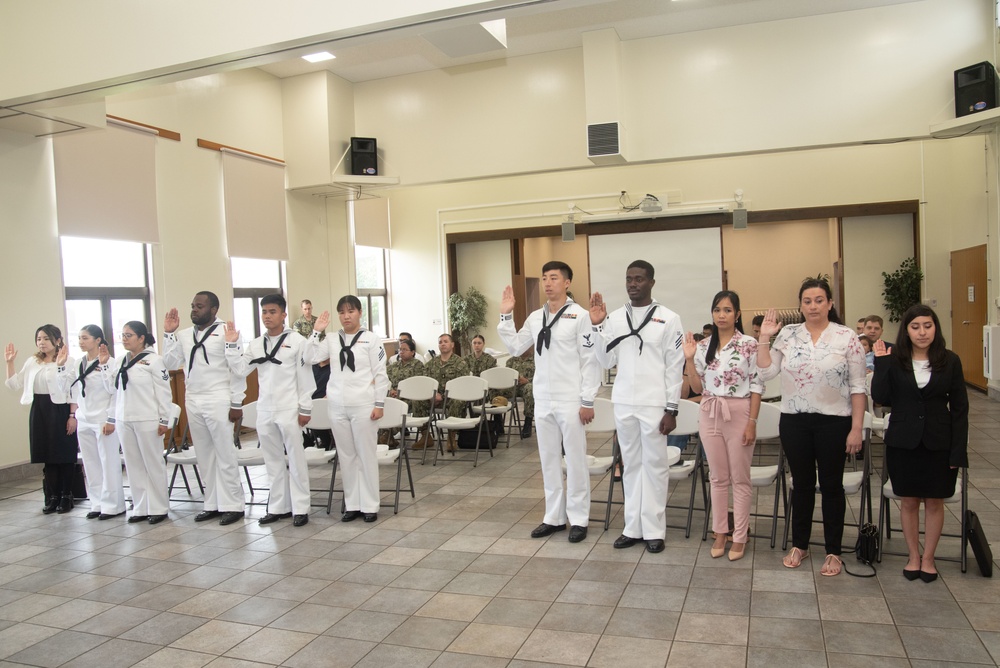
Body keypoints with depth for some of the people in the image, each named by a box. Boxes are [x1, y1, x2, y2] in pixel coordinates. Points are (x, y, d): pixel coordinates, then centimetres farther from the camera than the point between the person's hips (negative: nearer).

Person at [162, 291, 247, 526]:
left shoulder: (225, 332, -8)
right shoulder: (184, 335, 10)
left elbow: (238, 369, -9)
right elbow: (171, 363, 7)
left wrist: (236, 403, -11)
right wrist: (169, 333, 2)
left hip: (218, 401, -6)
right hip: (193, 402, 6)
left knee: (225, 455, -1)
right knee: (204, 456, 12)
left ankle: (233, 505, 7)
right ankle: (212, 504, 21)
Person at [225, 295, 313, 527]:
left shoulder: (297, 340, -4)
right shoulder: (255, 344, 9)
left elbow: (305, 376, -6)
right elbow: (240, 369, 3)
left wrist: (305, 408, -8)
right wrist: (232, 345, -7)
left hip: (289, 410, -5)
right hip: (265, 411, 5)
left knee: (296, 460, 2)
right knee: (273, 460, 12)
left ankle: (300, 508, 9)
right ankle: (277, 507, 22)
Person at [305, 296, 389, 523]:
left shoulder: (371, 339, -2)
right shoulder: (332, 340, 8)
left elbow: (380, 374, -3)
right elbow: (309, 358, -2)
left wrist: (379, 404, -7)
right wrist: (316, 331, -6)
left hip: (363, 406, -4)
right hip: (337, 406, 4)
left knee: (367, 455, 3)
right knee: (346, 456, 10)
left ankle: (369, 505, 12)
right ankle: (352, 504, 19)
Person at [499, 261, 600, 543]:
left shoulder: (580, 316, -8)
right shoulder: (535, 317, 9)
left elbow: (590, 360, -10)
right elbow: (515, 347, 14)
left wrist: (587, 401, -12)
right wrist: (506, 316, 6)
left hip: (571, 401, -6)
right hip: (543, 401, 6)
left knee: (575, 460, 4)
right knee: (548, 460, 12)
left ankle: (578, 519, 15)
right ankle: (554, 516, 24)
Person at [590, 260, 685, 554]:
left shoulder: (668, 318, -4)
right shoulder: (615, 317, 6)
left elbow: (675, 367, -4)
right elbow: (606, 361, 5)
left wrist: (671, 409, -8)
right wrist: (597, 326, -6)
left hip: (654, 405, -4)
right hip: (623, 403, 4)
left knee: (654, 466, 5)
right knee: (631, 464, 12)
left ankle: (654, 529, 15)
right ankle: (633, 527, 21)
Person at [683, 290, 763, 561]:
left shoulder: (749, 344, -7)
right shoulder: (703, 346, 5)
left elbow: (757, 386, -7)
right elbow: (698, 387, 7)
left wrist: (752, 422, -11)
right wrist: (689, 359, -5)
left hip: (739, 414, -4)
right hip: (709, 414, 4)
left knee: (740, 478, 6)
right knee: (718, 477, 12)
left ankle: (740, 536, 17)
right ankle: (720, 532, 23)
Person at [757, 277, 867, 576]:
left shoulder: (847, 337, -4)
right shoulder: (788, 335, 2)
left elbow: (857, 387, -4)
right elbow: (766, 372, -1)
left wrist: (856, 428, -8)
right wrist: (764, 338, -8)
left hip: (833, 422, -2)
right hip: (794, 421, 2)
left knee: (831, 485, 8)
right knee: (802, 483, 13)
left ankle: (833, 551, 23)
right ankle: (799, 545, 28)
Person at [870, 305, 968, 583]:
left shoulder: (950, 361, -2)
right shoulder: (894, 360, -3)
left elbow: (959, 408, 0)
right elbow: (880, 397, -11)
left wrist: (958, 450, -5)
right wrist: (881, 363, -16)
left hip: (938, 442, 0)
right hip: (903, 442, 0)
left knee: (934, 502, 9)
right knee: (908, 500, 10)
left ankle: (928, 559, 25)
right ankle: (913, 557, 25)